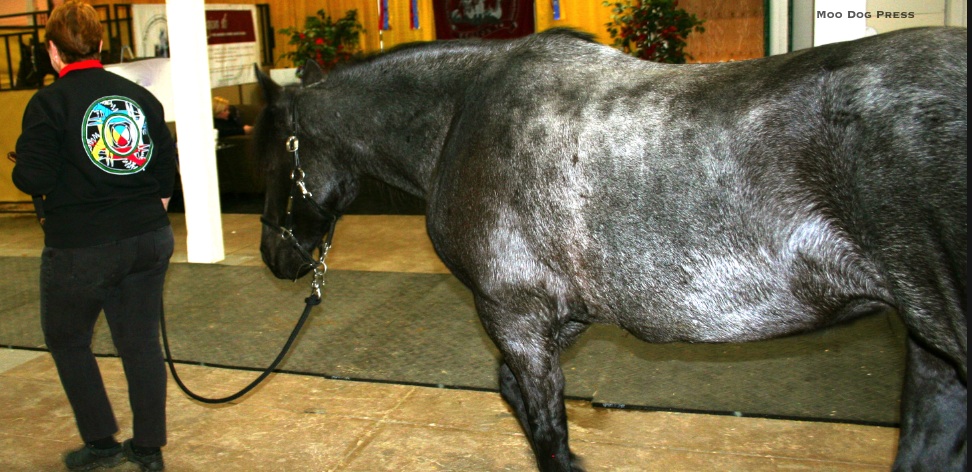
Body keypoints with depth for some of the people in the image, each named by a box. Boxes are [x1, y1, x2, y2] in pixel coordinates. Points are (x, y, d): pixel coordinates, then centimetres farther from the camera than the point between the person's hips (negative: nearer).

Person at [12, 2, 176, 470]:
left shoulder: (49, 102, -11)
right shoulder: (140, 96, 4)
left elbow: (34, 178, -15)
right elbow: (167, 165, 7)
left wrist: (19, 167, 7)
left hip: (79, 247, -4)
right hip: (149, 238, 5)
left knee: (66, 339, 18)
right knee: (140, 341, 12)